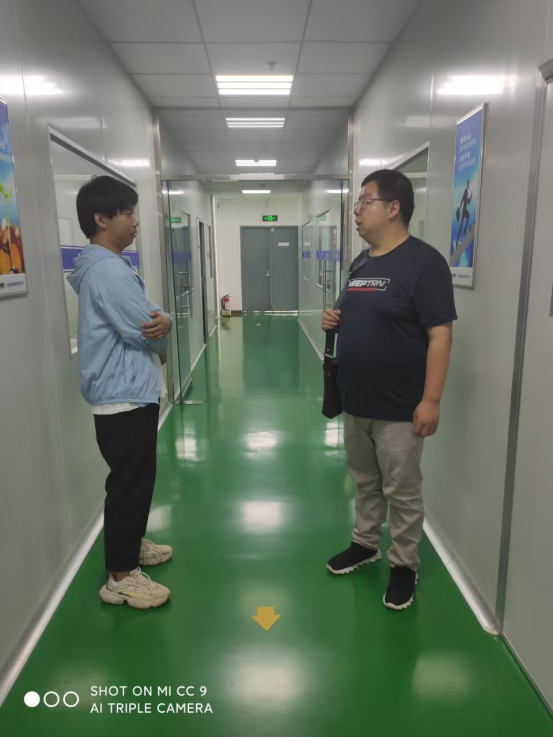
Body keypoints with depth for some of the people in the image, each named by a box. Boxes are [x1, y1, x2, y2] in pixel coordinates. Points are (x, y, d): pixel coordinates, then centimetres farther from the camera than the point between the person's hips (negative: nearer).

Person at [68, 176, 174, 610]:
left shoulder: (109, 265, 14)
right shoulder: (108, 269, -19)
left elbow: (146, 318, 11)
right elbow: (141, 331, -21)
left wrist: (161, 321, -11)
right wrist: (160, 326, 2)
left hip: (132, 391, 10)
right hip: (124, 396, -10)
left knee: (136, 479, 21)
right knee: (129, 483, 1)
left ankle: (131, 545, 39)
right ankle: (120, 575, 15)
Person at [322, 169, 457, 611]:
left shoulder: (423, 262, -14)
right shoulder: (361, 263, 10)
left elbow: (440, 334, -17)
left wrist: (430, 400, -20)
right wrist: (334, 320, 0)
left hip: (399, 407, -7)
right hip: (356, 401, 7)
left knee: (402, 492, 7)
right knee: (365, 482, 21)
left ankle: (404, 566, 26)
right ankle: (366, 544, 40)